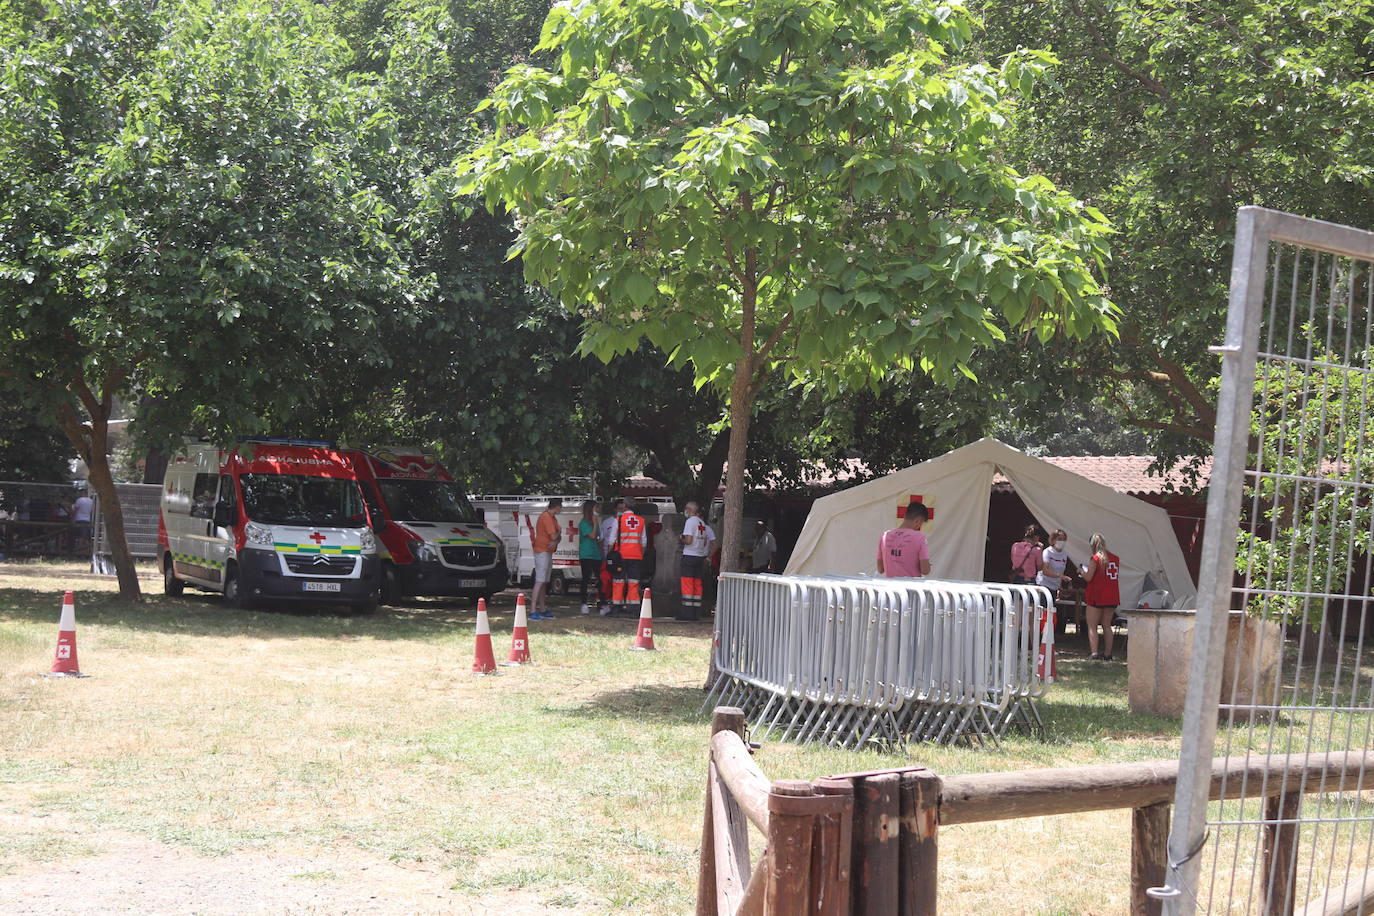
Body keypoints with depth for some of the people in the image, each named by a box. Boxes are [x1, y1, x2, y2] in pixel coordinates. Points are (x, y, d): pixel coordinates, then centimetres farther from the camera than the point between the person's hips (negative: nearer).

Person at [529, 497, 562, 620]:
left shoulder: (552, 518, 17)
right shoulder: (546, 517, -15)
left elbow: (558, 537, 11)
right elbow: (553, 536, -19)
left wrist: (555, 542, -11)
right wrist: (559, 532, 2)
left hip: (548, 553, 10)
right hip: (542, 552, -10)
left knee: (544, 582, 11)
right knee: (540, 581, -14)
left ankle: (543, 610, 15)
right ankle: (533, 611, -18)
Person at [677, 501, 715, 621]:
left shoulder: (690, 521, -9)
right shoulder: (703, 524, 13)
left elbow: (688, 540, -16)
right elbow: (713, 540, 12)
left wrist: (680, 540, 3)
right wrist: (707, 554, 18)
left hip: (689, 556, -7)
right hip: (700, 557, 7)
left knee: (687, 584, -5)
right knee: (697, 585, 9)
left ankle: (687, 613, -8)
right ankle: (696, 613, 8)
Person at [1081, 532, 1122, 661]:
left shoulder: (1095, 559, -12)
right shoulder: (1115, 558, 7)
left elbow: (1088, 577, -14)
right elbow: (1117, 577, 12)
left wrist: (1081, 571, 3)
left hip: (1096, 597, -6)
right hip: (1112, 597, 6)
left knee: (1092, 626, 0)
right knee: (1107, 626, 14)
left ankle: (1094, 653, -11)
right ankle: (1107, 654, 12)